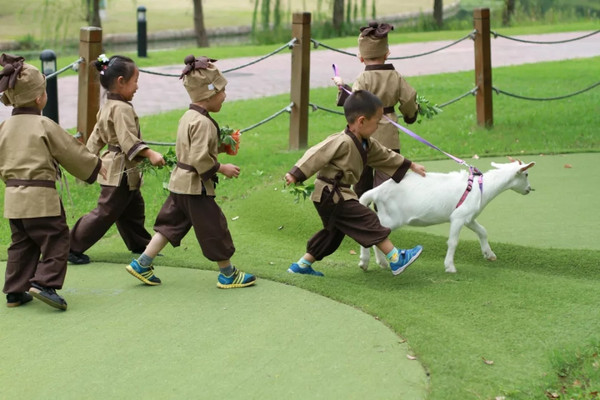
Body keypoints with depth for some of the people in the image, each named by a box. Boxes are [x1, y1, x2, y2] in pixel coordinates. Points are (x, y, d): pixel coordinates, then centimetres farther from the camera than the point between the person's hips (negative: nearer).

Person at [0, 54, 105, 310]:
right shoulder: (44, 126, -10)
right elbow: (71, 152, -2)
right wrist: (95, 167, 13)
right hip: (40, 195, -7)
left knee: (21, 245, 15)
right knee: (55, 240, 2)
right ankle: (44, 283, -9)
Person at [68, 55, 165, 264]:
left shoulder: (106, 107, 12)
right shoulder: (122, 109, -20)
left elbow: (96, 136, 18)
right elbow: (129, 140, -28)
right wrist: (150, 154, -33)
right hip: (120, 172, -11)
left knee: (133, 209, 20)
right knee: (105, 212, -5)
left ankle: (140, 244, 33)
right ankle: (73, 247, 1)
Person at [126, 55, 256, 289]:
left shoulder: (188, 117, 9)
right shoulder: (203, 123, -22)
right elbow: (199, 159, -27)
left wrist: (218, 148, 11)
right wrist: (222, 169, -15)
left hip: (180, 182, 10)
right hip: (196, 186, -10)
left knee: (172, 224, 17)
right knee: (214, 229, 3)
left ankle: (142, 264, 17)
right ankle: (228, 274, 16)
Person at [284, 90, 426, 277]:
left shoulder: (367, 144, 10)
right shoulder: (342, 142, -22)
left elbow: (385, 156, 24)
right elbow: (316, 156, -24)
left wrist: (410, 165, 30)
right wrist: (296, 175, -30)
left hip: (336, 195, 11)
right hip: (330, 194, -11)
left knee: (334, 233, 20)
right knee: (367, 220, -11)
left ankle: (302, 264, 26)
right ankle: (396, 260, -8)